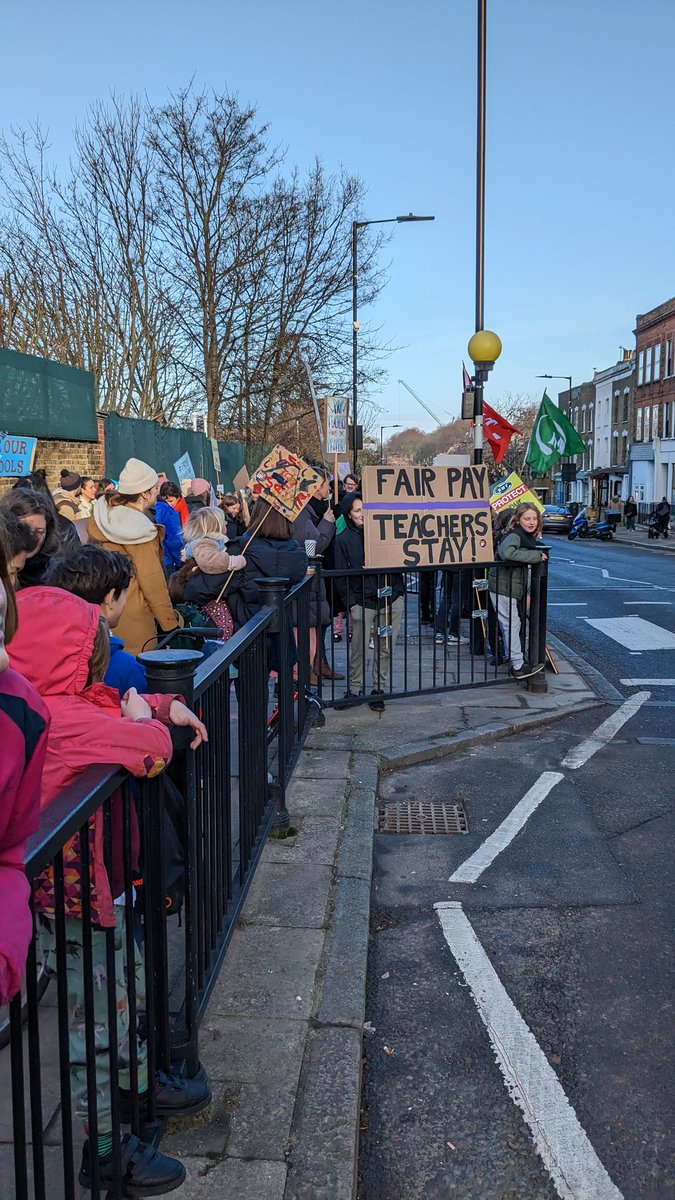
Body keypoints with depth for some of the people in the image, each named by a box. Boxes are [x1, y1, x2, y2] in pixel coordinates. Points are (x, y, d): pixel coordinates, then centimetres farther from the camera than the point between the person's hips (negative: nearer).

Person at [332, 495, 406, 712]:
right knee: (359, 649, -2)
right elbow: (341, 575, 0)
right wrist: (350, 603, -7)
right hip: (362, 602, -2)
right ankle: (354, 690, 14)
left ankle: (379, 690, 19)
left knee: (386, 648, 7)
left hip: (391, 598, 2)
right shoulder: (344, 540, 2)